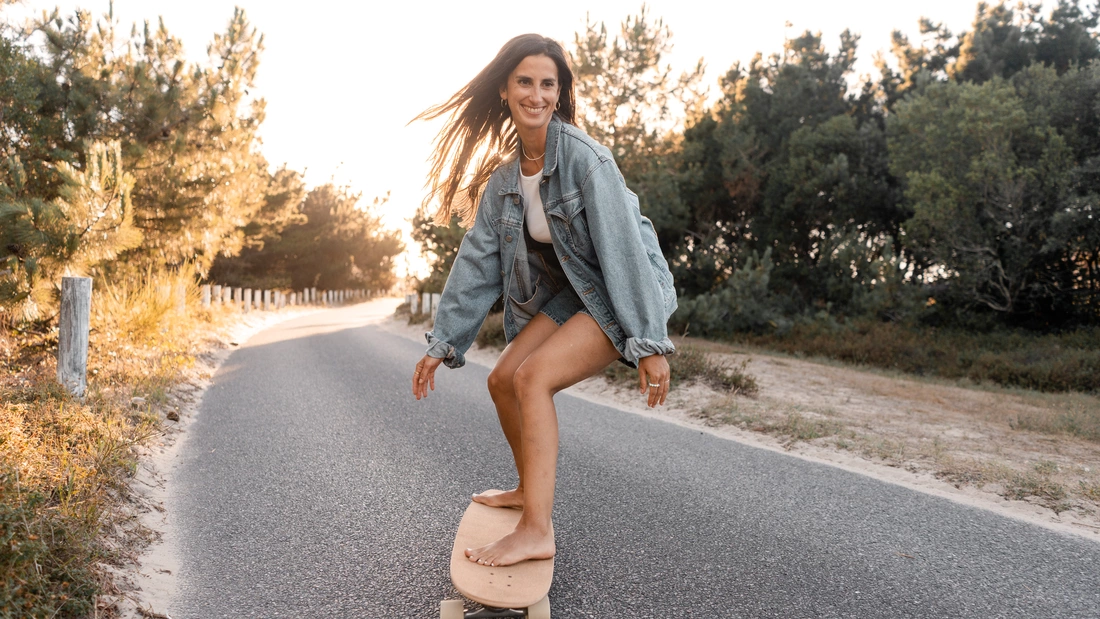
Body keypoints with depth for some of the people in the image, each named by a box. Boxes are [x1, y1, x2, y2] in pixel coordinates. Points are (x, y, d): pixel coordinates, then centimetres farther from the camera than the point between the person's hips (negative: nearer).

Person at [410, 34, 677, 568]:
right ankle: (530, 489, 25)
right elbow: (477, 261, 4)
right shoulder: (504, 175, 1)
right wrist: (441, 343, 4)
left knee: (533, 377, -22)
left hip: (623, 295, -7)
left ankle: (537, 530, -18)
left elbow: (625, 249, -25)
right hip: (569, 293, 7)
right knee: (503, 380, 3)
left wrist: (650, 343, -27)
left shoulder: (584, 157, -21)